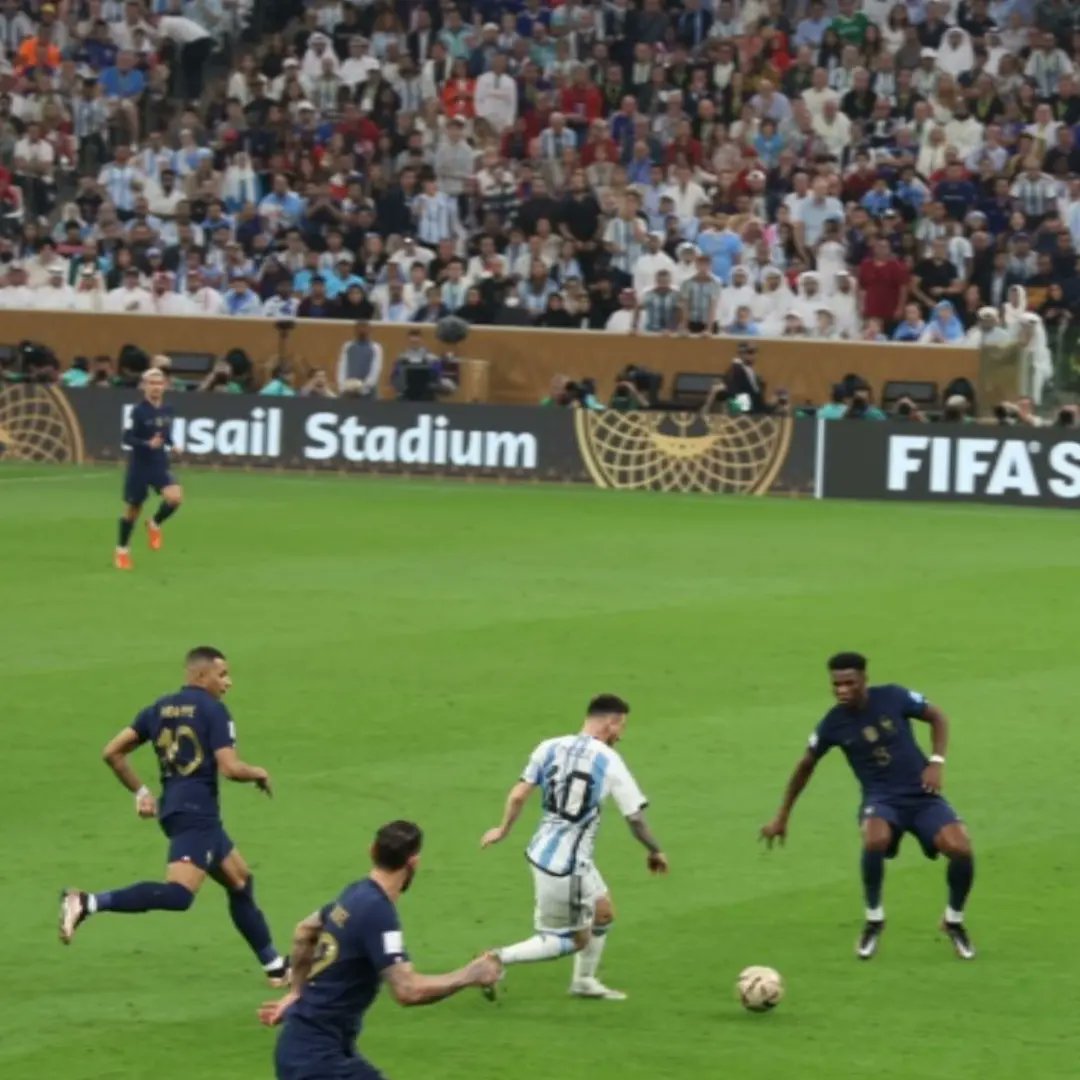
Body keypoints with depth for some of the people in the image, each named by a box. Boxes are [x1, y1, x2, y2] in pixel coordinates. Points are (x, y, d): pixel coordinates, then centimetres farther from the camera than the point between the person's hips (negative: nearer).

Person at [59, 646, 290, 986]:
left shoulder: (160, 708, 15)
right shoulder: (212, 710, -5)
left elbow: (113, 753, 13)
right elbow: (229, 768, -13)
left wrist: (140, 791, 21)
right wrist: (259, 773, 7)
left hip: (174, 809, 10)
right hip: (196, 812, -10)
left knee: (240, 882, 19)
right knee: (179, 894, -23)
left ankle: (275, 967, 23)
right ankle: (88, 903, -35)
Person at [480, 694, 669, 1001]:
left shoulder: (550, 748, 2)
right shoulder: (610, 762, -11)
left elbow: (518, 795, -1)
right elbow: (635, 817, -8)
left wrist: (503, 829, 17)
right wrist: (655, 851, 9)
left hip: (543, 850, 7)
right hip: (568, 864, -7)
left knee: (603, 912, 26)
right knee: (574, 940, 7)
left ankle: (584, 981, 39)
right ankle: (500, 958, -4)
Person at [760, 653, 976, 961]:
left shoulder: (893, 698, -9)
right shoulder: (834, 723, -6)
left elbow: (937, 717, 7)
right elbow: (806, 765, 11)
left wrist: (936, 762, -9)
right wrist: (782, 817, 17)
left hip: (922, 795, 0)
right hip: (881, 799, 0)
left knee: (960, 849, -25)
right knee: (875, 841, -37)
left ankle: (954, 921, 7)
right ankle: (874, 919, -11)